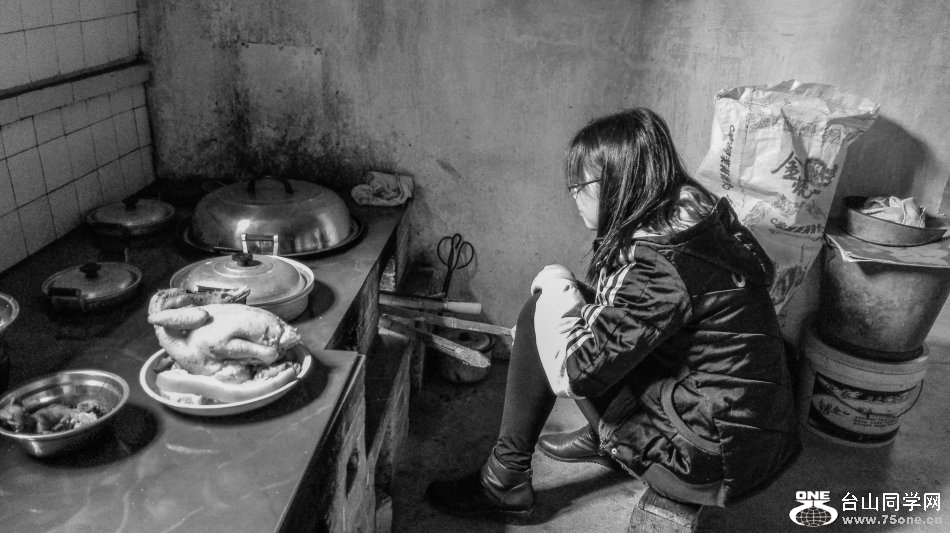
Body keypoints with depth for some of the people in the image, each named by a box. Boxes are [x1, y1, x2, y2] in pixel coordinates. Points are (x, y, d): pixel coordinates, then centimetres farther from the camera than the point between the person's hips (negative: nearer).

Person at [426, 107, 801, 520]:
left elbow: (580, 370, -21)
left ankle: (504, 484, 6)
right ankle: (602, 437, 27)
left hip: (713, 462, -9)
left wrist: (558, 288, -8)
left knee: (542, 312, -9)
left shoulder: (660, 264, -26)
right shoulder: (693, 213, 2)